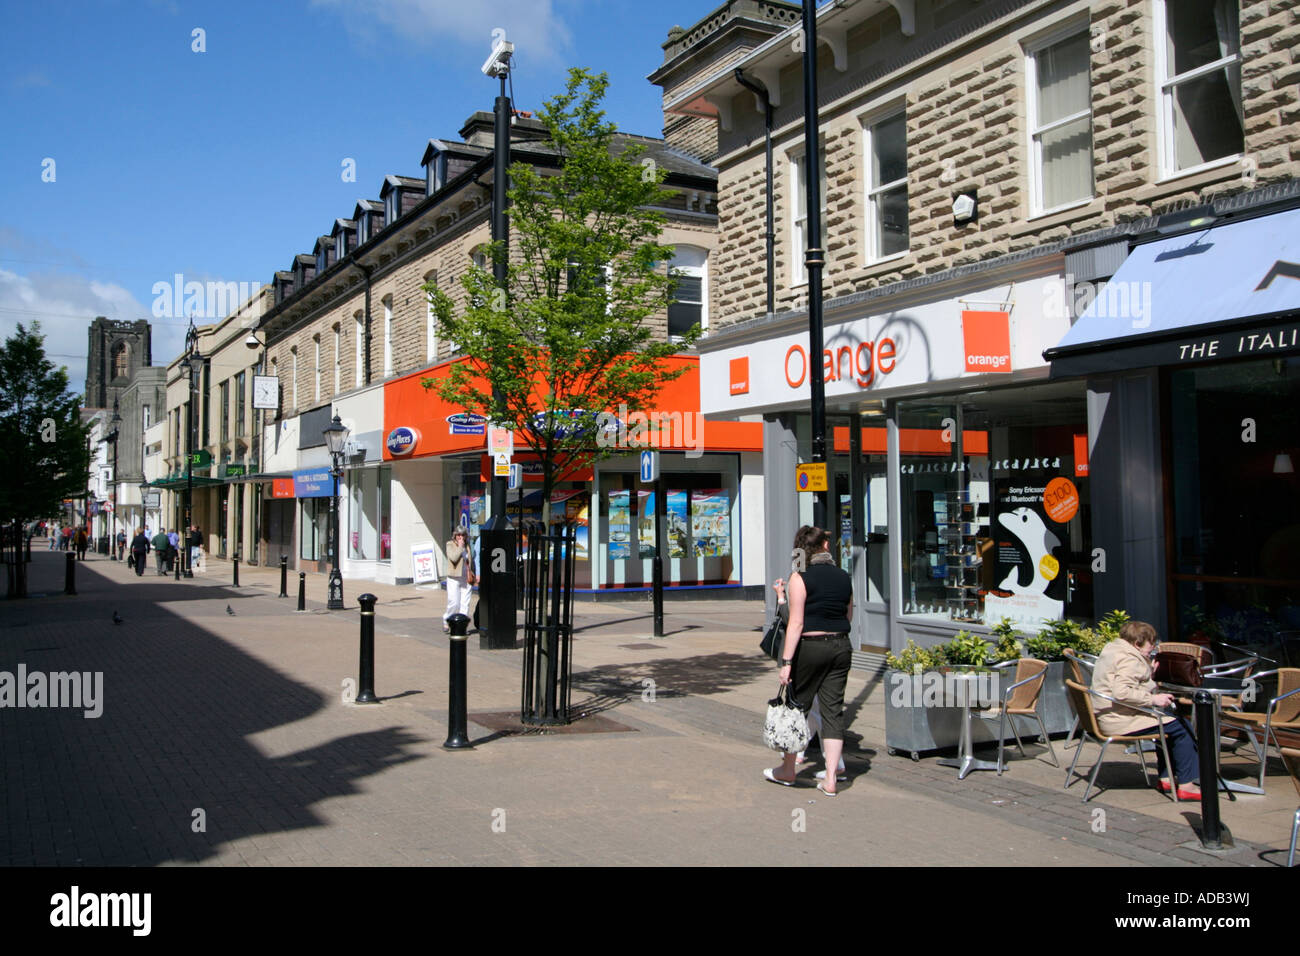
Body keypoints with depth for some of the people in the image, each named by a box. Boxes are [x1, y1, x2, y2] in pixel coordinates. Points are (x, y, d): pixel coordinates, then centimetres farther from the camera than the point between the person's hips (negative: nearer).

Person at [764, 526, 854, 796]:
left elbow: (796, 624, -15)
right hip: (841, 647, 5)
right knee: (834, 710, 7)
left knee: (797, 706, 10)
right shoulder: (844, 577, 6)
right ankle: (831, 779, 6)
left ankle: (787, 771, 23)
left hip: (810, 646, -4)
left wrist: (786, 661, -15)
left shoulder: (800, 578, -10)